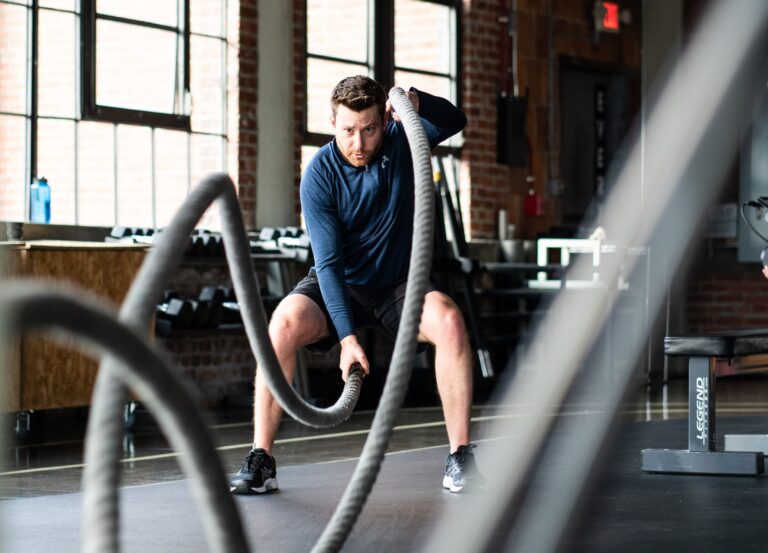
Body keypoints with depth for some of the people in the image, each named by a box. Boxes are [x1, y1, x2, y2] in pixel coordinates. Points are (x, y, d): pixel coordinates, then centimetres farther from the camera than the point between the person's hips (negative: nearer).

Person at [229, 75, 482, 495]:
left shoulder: (400, 141, -10)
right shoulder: (319, 175, -17)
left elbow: (454, 121, -26)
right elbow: (329, 262, -21)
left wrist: (416, 103, -48)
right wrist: (347, 336, -30)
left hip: (398, 285, 1)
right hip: (339, 285, -1)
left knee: (449, 320, -30)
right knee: (284, 323, -31)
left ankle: (460, 456, -24)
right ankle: (260, 461, -25)